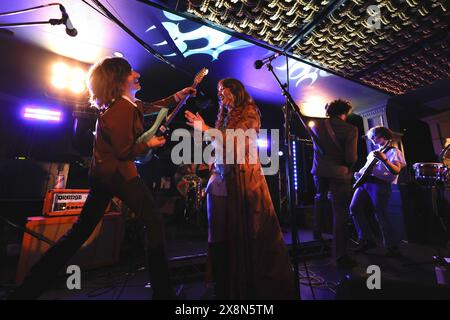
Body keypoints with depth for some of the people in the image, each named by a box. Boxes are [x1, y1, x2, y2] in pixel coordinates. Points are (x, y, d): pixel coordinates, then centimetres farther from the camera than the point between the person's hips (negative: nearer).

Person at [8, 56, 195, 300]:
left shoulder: (128, 103, 13)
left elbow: (150, 107, 28)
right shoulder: (123, 109, -17)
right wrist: (149, 144, -4)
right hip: (118, 173, -10)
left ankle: (27, 290, 24)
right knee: (154, 222, -2)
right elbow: (125, 152, -19)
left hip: (103, 173, 10)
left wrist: (177, 96, 27)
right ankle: (162, 291, 9)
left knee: (79, 231, 15)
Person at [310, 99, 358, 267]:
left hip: (319, 171, 4)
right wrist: (348, 168, 5)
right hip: (339, 174, -3)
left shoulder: (317, 124, 1)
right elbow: (351, 158, -14)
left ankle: (317, 231, 35)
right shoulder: (350, 129, -10)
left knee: (320, 198, 31)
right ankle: (340, 255, 9)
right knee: (340, 213, 3)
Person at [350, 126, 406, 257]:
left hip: (380, 184, -7)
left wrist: (384, 159, -23)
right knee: (354, 208, -4)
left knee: (381, 216, -11)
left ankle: (392, 248, 5)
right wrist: (359, 173, 12)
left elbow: (396, 171, -9)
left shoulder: (393, 151, 5)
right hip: (364, 182, 7)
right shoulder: (373, 152, 27)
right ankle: (367, 240, 7)